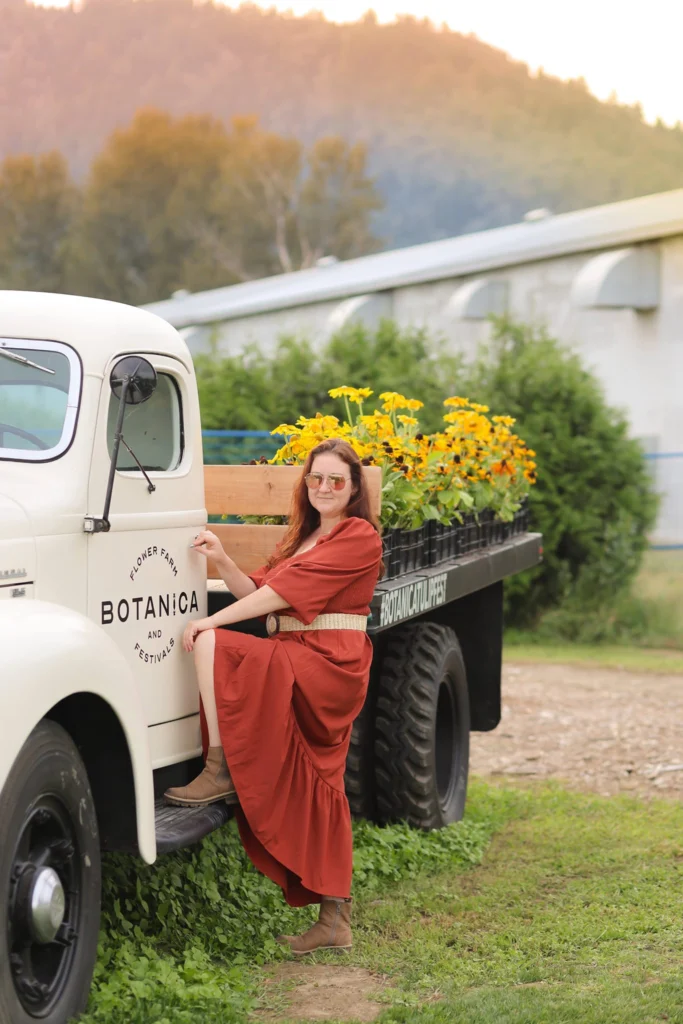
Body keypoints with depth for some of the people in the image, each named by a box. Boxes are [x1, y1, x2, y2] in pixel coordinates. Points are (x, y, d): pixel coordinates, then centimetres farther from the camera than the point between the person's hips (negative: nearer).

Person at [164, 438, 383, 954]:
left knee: (213, 644, -21)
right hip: (295, 667, 9)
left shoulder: (359, 537, -5)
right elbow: (260, 592, 16)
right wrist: (222, 560, -1)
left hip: (325, 665, -9)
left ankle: (219, 771, -16)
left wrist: (213, 620, -13)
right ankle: (334, 921, 7)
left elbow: (286, 591, -13)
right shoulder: (305, 536, 25)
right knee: (317, 793, 5)